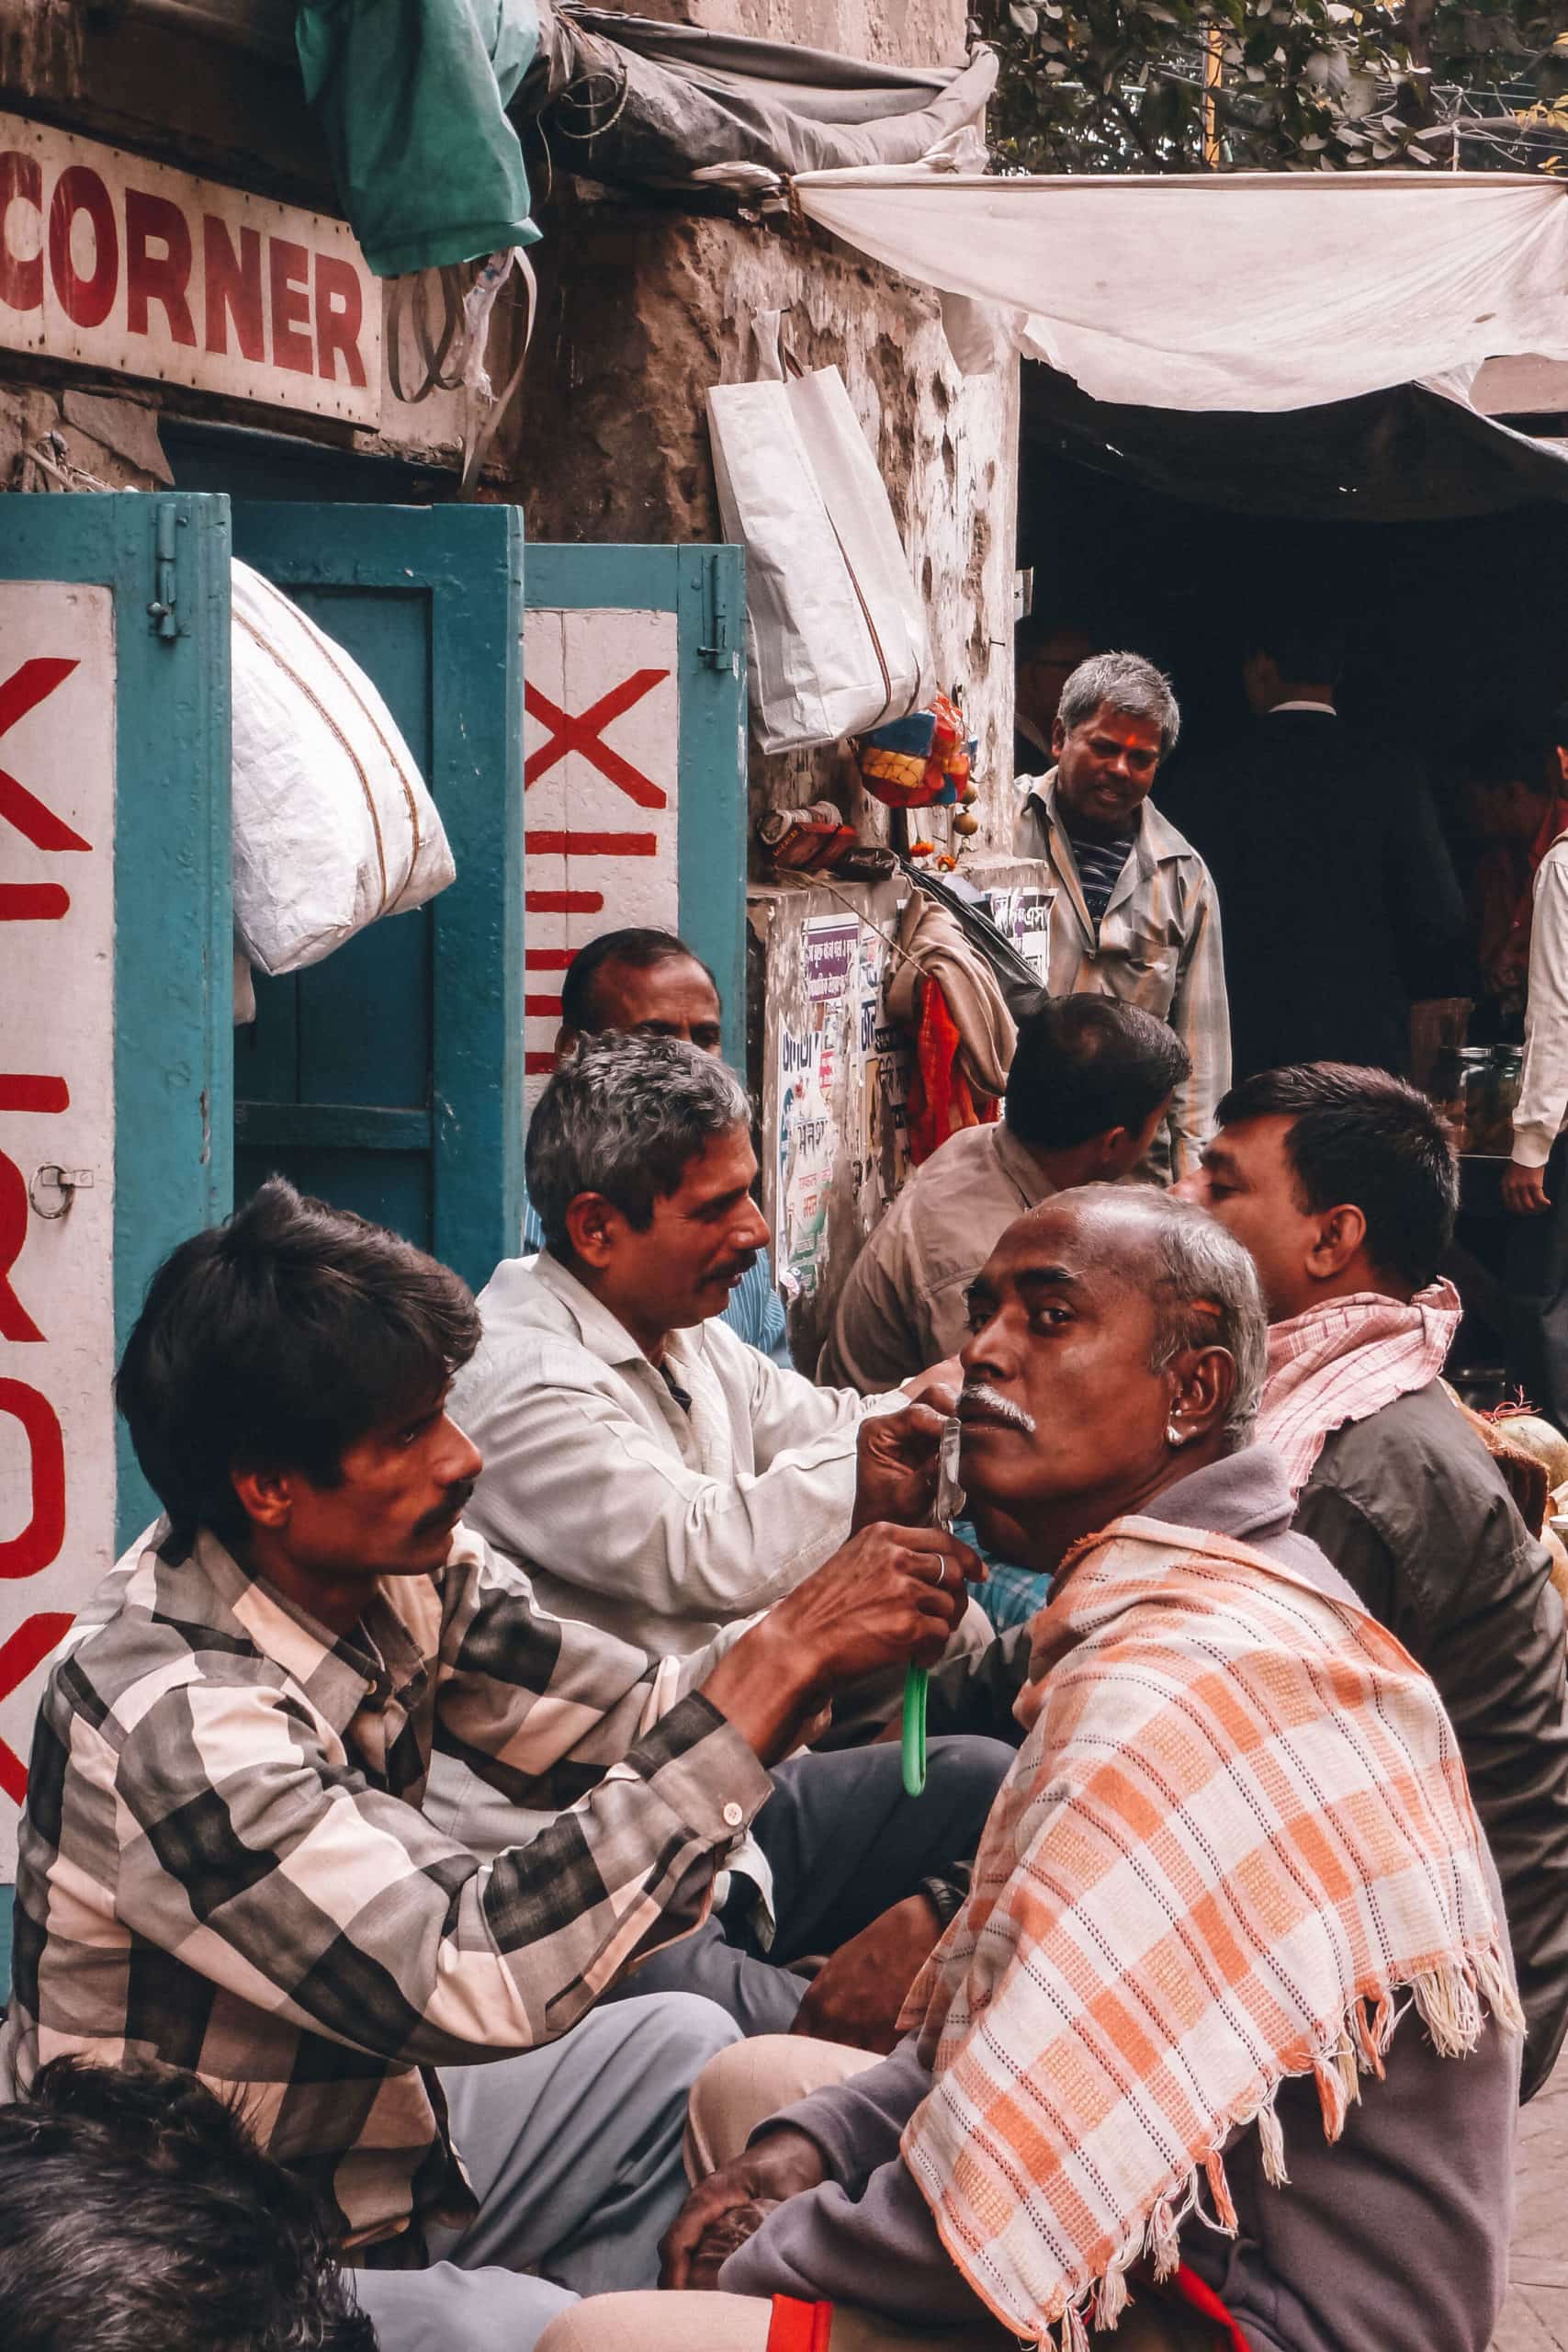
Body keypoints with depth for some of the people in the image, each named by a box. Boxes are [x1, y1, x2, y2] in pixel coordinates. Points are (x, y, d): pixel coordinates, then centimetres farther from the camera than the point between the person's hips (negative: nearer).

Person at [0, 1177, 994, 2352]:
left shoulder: (396, 1568, -6)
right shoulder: (177, 1723, -30)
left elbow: (633, 1723, 2)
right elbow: (481, 1975, -36)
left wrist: (826, 1628, -19)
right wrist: (784, 1659, -35)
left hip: (374, 2141, 9)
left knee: (683, 2047, 15)